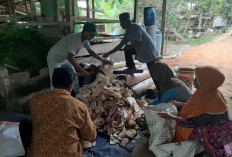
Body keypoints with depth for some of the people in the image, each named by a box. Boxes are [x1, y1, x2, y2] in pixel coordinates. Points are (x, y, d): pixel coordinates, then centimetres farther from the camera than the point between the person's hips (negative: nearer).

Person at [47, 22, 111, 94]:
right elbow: (70, 57, -42)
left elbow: (90, 51, 6)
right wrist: (82, 70, -42)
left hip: (65, 58, 8)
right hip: (54, 58, -8)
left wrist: (102, 60, 1)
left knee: (74, 77, 10)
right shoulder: (74, 39, -35)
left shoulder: (85, 39, -9)